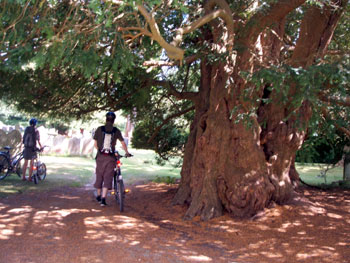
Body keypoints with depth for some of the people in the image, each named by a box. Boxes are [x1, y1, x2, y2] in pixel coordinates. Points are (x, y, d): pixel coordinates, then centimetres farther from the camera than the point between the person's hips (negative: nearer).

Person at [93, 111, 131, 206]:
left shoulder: (99, 129, 2)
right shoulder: (116, 131, 1)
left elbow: (95, 143, 8)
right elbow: (123, 143, 6)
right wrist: (127, 152, 21)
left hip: (100, 156, 1)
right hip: (111, 157, -1)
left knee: (99, 176, 15)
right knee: (108, 177, 1)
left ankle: (99, 196, 30)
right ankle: (103, 199, -7)